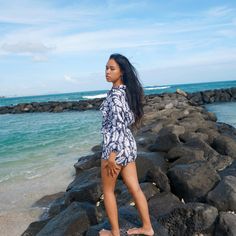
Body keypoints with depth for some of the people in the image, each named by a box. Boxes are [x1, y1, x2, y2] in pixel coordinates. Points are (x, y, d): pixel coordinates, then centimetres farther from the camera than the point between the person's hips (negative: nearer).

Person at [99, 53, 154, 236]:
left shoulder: (115, 94, -19)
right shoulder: (128, 91, 9)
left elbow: (118, 125, -24)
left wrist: (111, 155, -21)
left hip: (116, 146, -9)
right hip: (129, 144, 9)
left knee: (108, 190, 11)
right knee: (135, 188, 17)